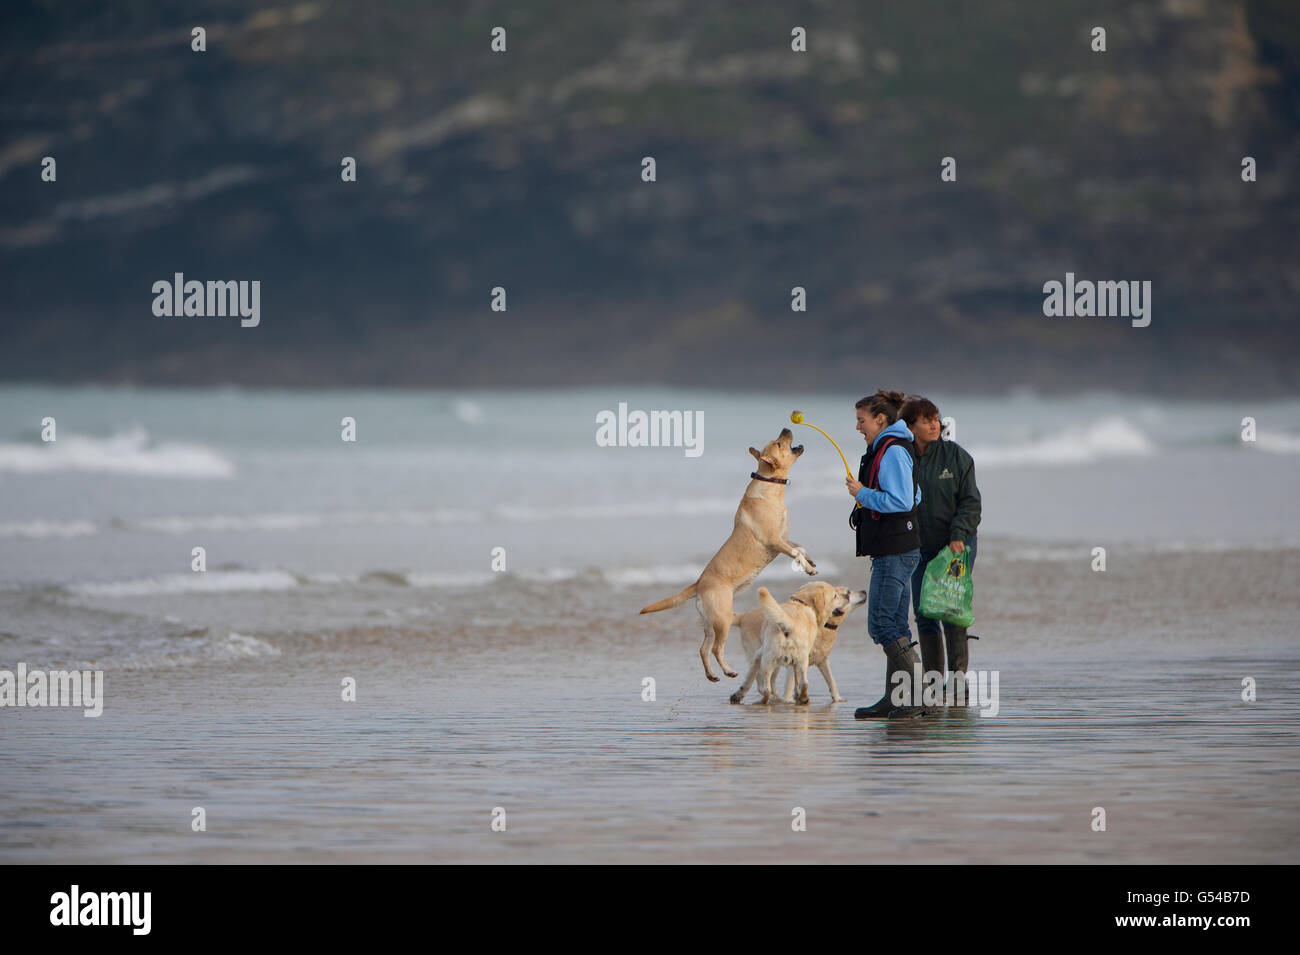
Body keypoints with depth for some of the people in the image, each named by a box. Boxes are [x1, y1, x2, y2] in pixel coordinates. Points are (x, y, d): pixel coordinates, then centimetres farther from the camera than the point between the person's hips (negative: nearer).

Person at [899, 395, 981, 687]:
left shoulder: (956, 455, -2)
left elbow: (970, 501, -4)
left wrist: (958, 535, -16)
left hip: (957, 545, -3)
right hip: (920, 548, 3)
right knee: (924, 614, 1)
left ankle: (958, 674, -8)